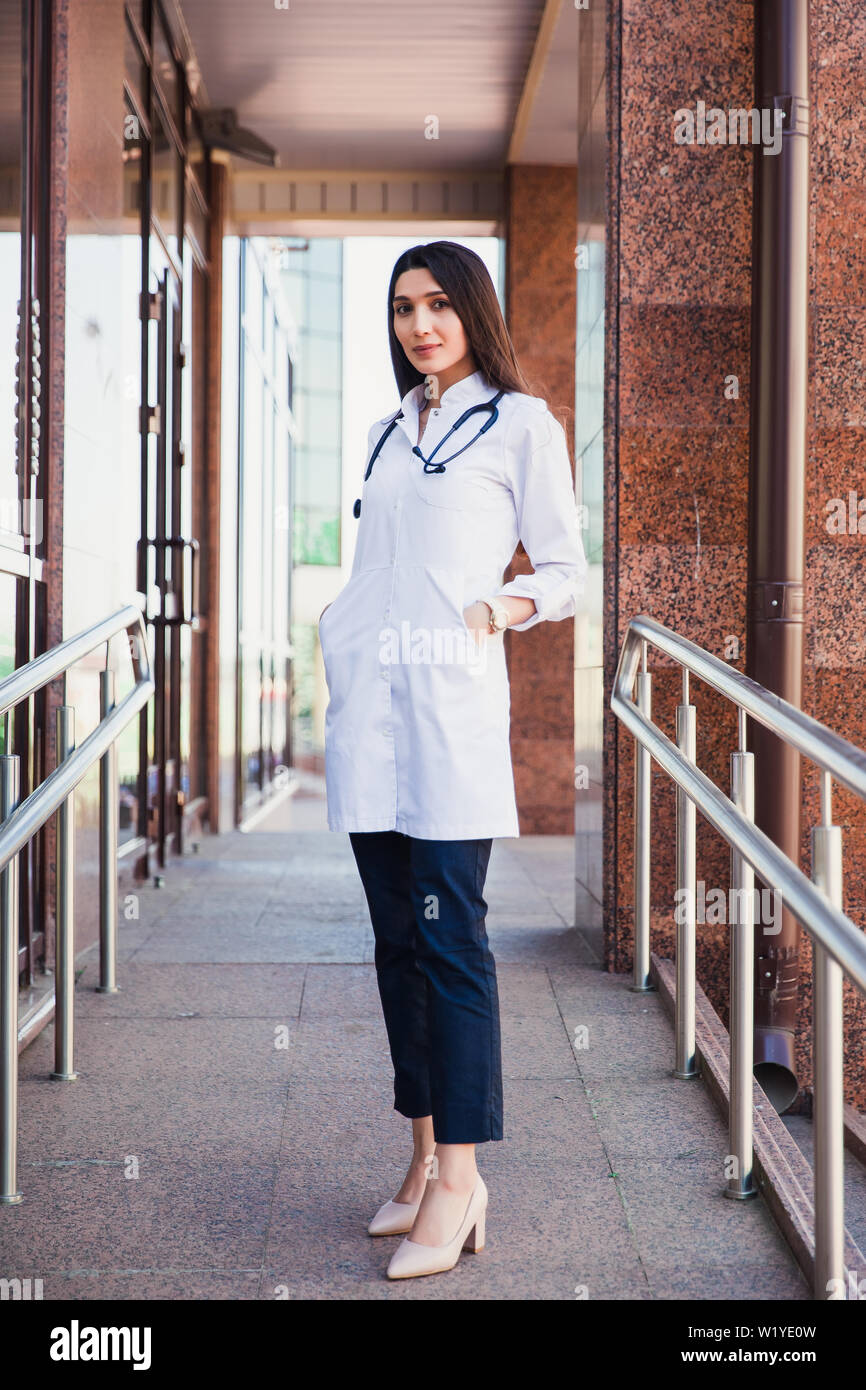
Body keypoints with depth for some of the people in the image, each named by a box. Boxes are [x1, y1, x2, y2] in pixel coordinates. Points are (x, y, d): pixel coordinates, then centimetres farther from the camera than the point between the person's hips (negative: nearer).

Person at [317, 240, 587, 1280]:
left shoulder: (519, 423, 3)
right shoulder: (389, 431, 21)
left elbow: (566, 573, 2)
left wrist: (501, 607, -14)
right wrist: (341, 631, 13)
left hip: (449, 697, -6)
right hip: (368, 700, 6)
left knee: (448, 935, -9)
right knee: (396, 933, 7)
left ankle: (458, 1181, -5)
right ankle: (426, 1160, 15)